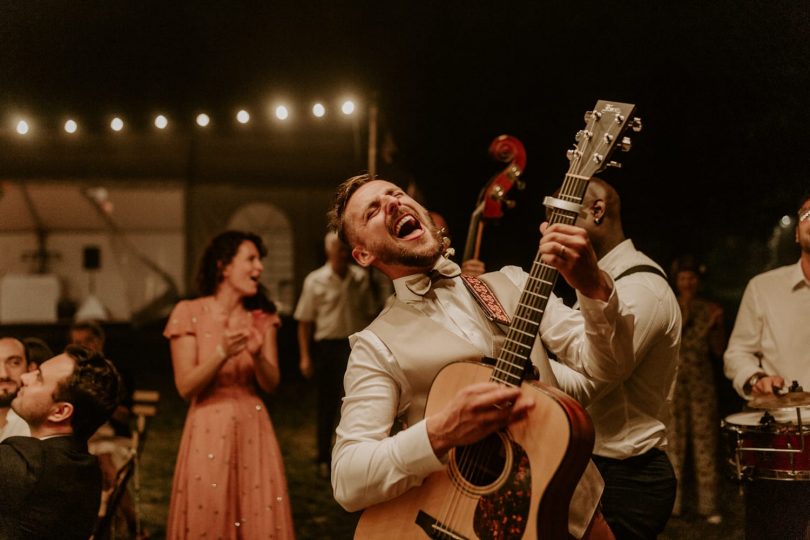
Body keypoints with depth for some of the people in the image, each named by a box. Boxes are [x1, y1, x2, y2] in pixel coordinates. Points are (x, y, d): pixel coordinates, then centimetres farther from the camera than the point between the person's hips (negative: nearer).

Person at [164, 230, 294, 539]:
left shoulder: (262, 317, 7)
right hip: (209, 431, -3)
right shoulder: (189, 313, -4)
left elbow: (271, 383, 1)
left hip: (253, 430, 3)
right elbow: (185, 387, -9)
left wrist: (258, 355, -19)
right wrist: (222, 354, -23)